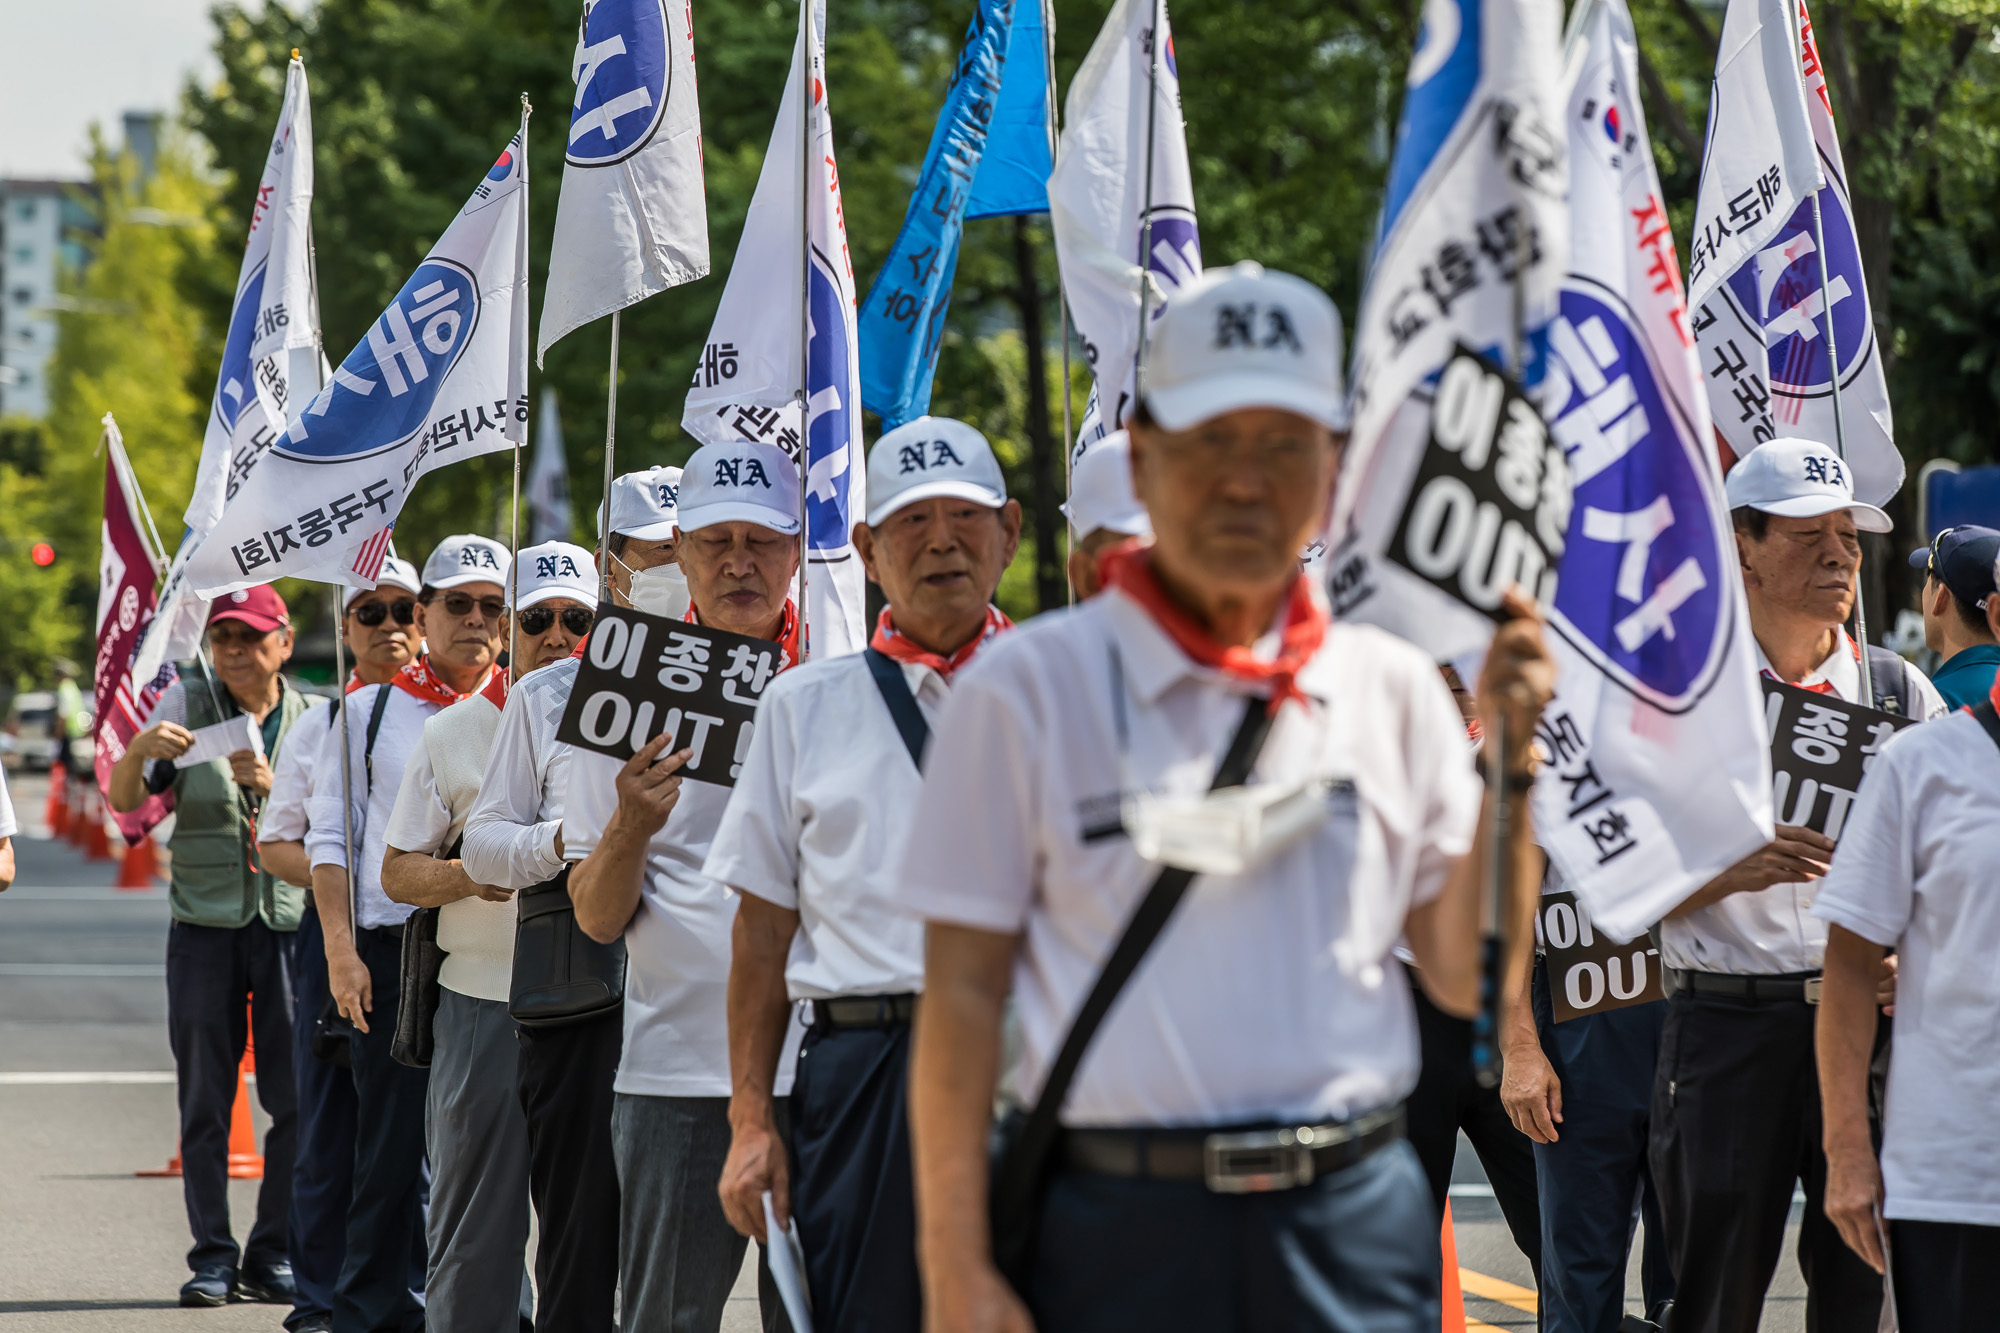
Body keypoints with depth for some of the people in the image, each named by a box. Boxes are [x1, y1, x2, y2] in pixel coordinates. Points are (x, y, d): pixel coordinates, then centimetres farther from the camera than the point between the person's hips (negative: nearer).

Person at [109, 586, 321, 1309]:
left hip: (291, 921, 0)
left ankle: (273, 1255, 7)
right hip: (204, 924, 0)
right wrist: (138, 752, -24)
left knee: (296, 1098, -2)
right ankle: (212, 1256, 6)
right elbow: (123, 802, -4)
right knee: (205, 1100, 1)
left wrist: (272, 787, -20)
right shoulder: (186, 705, 5)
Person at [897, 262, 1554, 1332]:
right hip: (1122, 1230, -3)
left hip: (1356, 1233, 3)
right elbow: (962, 992, 0)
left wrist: (1507, 761, -2)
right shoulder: (1026, 688, 2)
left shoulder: (1393, 689, 11)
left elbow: (1471, 981, 9)